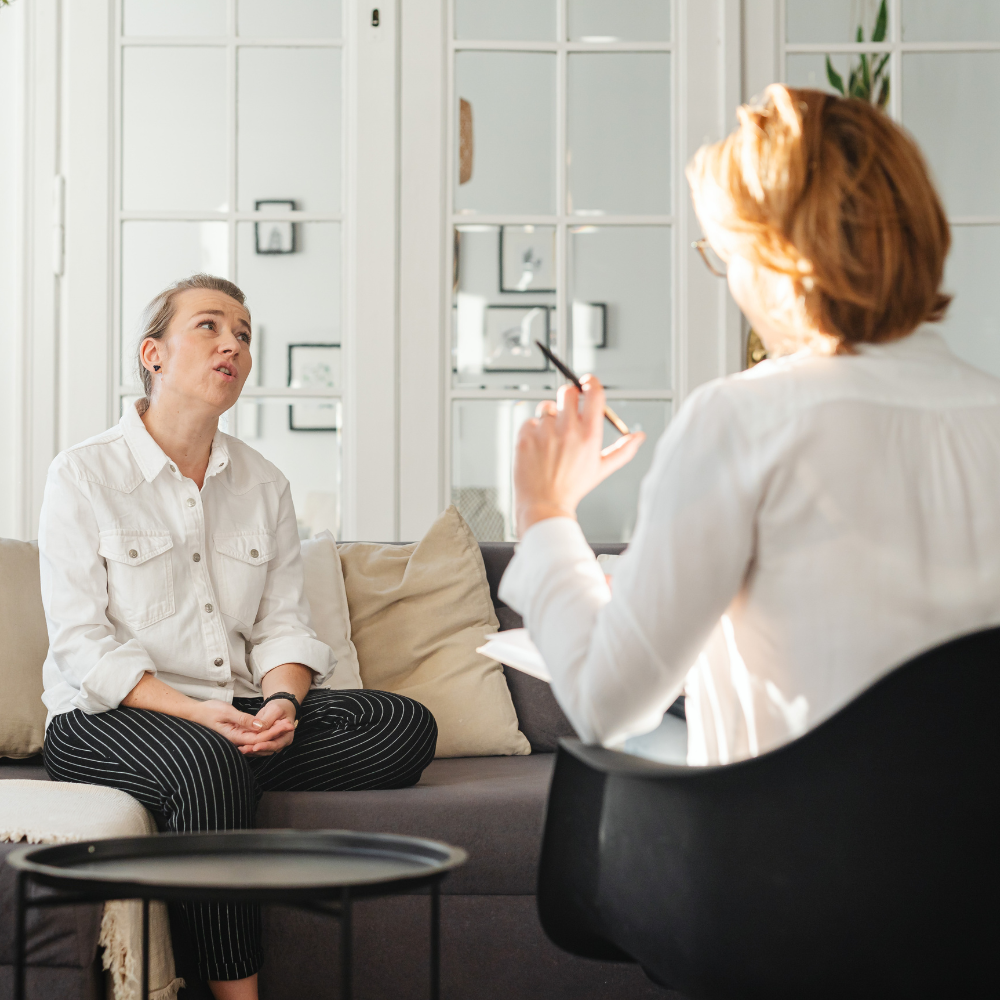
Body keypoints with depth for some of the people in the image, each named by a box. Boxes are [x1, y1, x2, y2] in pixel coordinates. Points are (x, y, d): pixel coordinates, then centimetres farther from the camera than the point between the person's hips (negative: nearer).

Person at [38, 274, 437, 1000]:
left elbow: (284, 625, 7)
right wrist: (195, 713, -23)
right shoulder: (84, 476, -3)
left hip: (237, 717, 5)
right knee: (208, 763, -38)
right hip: (108, 719, -5)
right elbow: (82, 644, -10)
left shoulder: (264, 484, 13)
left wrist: (282, 702, -17)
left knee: (405, 726, -17)